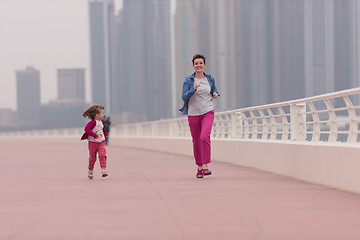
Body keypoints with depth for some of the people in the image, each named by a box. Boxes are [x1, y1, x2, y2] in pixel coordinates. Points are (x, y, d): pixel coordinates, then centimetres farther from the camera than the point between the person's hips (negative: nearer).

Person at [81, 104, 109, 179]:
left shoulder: (101, 122, 7)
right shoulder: (93, 122, -18)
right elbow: (87, 129, -31)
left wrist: (105, 134, 10)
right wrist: (95, 135, -35)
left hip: (101, 142, 5)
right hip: (93, 142, -5)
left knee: (102, 155, -15)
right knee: (92, 158, 8)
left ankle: (103, 170, -18)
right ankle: (90, 171, 28)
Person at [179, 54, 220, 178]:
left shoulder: (210, 79, 7)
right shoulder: (188, 80, 0)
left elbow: (214, 91, 23)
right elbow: (184, 97, -8)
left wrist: (216, 95, -1)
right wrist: (194, 89, -23)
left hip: (207, 113, 0)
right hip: (193, 114, 0)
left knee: (205, 137, -22)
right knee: (196, 142, 6)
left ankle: (205, 167, -20)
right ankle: (199, 167, 23)